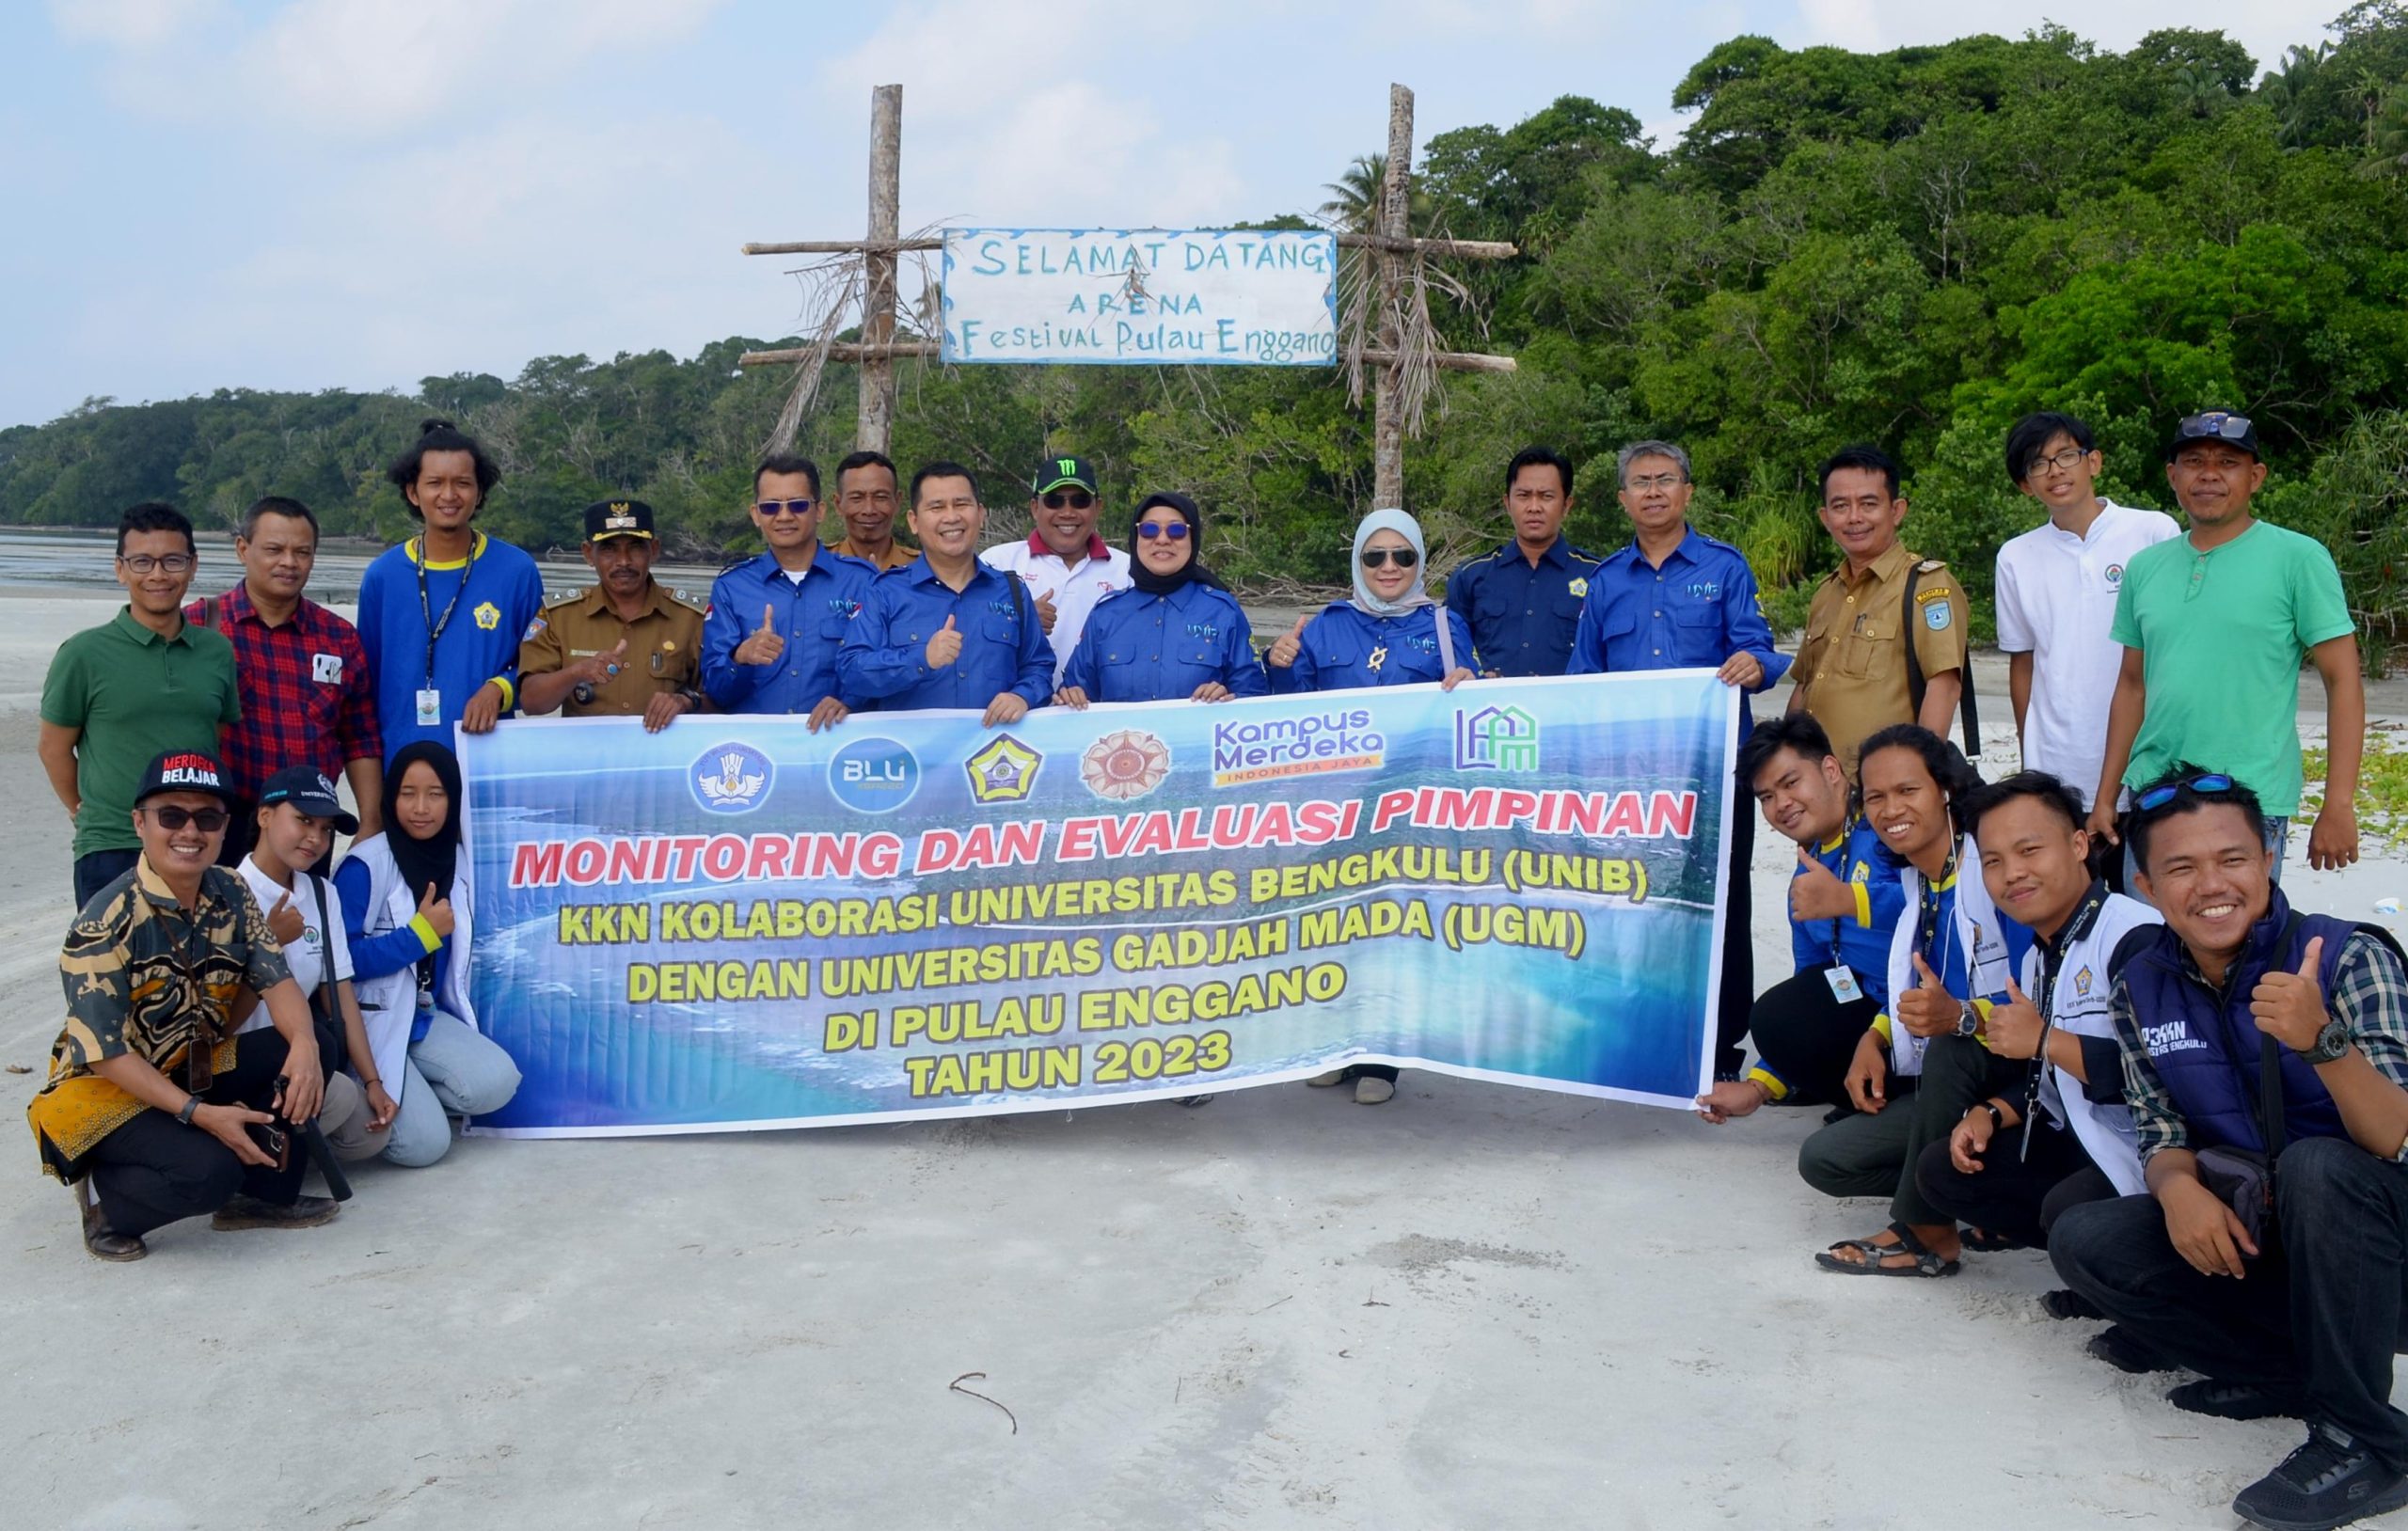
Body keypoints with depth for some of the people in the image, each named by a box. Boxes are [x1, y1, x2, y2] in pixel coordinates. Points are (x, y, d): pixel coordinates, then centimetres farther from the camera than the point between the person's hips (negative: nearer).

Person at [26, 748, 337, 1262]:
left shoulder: (232, 896, -1)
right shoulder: (107, 920, -21)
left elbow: (275, 980, -7)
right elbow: (106, 1052, -22)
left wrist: (304, 1044, -30)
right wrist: (199, 1114, -30)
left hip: (200, 1068, 7)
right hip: (106, 1087, -7)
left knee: (311, 1050, -16)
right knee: (207, 1167, -32)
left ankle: (263, 1194, 2)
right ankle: (106, 1201, 1)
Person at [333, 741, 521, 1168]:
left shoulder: (457, 861, 4)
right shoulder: (365, 865, -16)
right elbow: (340, 959, -21)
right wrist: (421, 932, -19)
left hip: (425, 1018, 6)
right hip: (365, 1021, -6)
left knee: (497, 1083, -18)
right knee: (424, 1144, -15)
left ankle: (407, 1098, 5)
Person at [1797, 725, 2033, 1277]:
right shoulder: (1911, 885, 7)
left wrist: (1961, 1017, -42)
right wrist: (1875, 1038, -1)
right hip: (1945, 1086, 8)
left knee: (1952, 1048, -39)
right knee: (1823, 1159, -6)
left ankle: (1925, 1232, -20)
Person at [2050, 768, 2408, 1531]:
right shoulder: (2141, 988, -4)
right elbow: (2163, 1135, 2)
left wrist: (2321, 1039, -46)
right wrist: (2179, 1186, -23)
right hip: (2247, 1234, 5)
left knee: (2313, 1163, -37)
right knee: (2084, 1242, -16)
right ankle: (2294, 1371, -4)